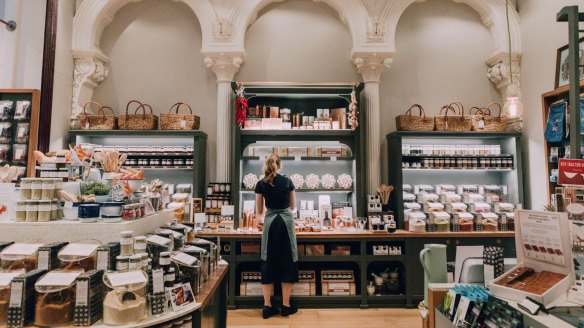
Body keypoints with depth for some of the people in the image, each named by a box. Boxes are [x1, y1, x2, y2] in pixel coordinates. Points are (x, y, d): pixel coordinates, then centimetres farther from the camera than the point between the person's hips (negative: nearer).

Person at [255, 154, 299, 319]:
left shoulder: (261, 184, 1)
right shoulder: (287, 181, 3)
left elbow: (259, 211, 8)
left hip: (270, 222, 0)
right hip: (286, 220, 0)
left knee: (268, 263, 8)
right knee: (287, 262, 8)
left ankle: (267, 306, 13)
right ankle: (286, 306, 15)